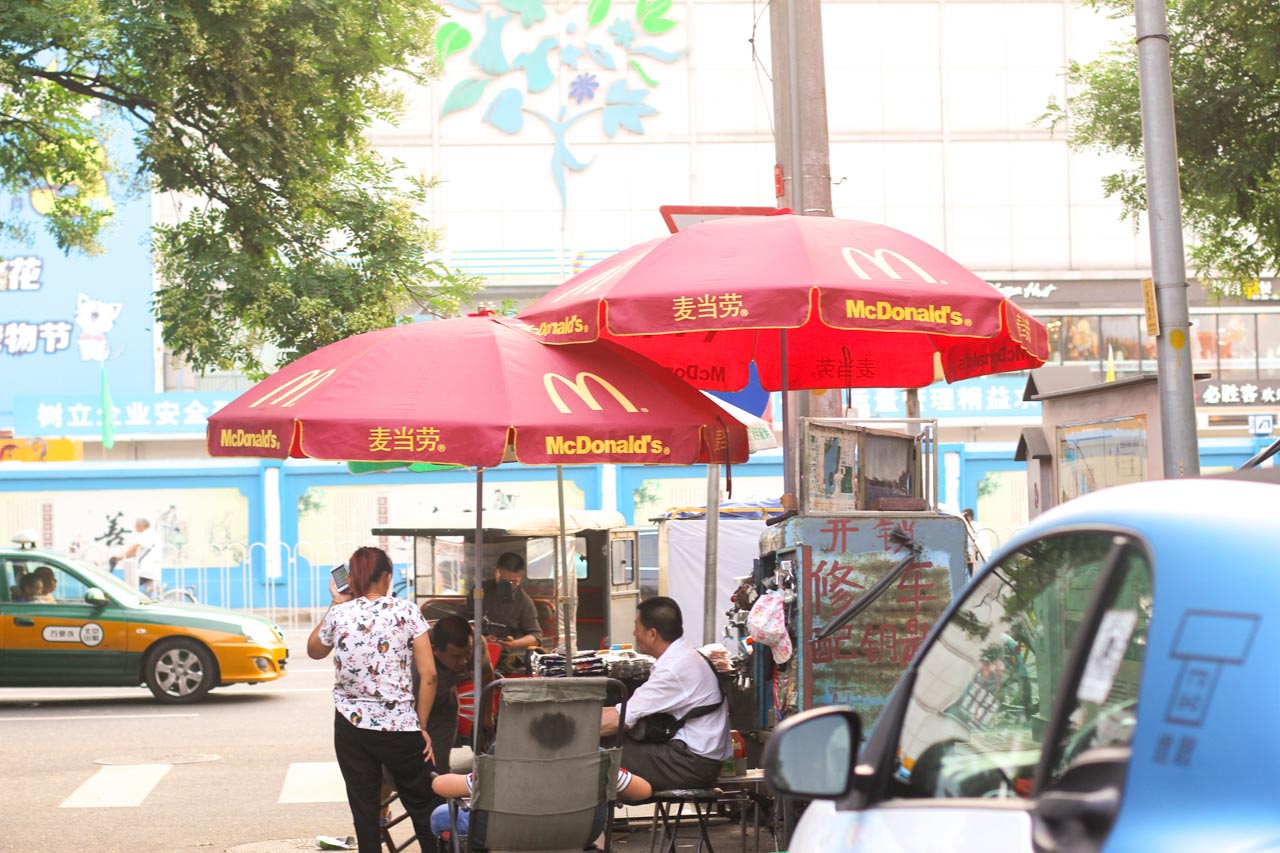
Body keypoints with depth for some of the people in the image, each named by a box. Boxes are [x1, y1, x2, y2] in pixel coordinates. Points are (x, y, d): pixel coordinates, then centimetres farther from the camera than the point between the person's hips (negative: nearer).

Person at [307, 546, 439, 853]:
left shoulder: (339, 613, -1)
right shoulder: (406, 611, -5)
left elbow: (314, 651, 21)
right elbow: (428, 675, -8)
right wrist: (421, 726, 1)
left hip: (352, 725, 2)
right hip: (400, 726, -1)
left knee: (364, 811, 8)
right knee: (421, 806, 10)